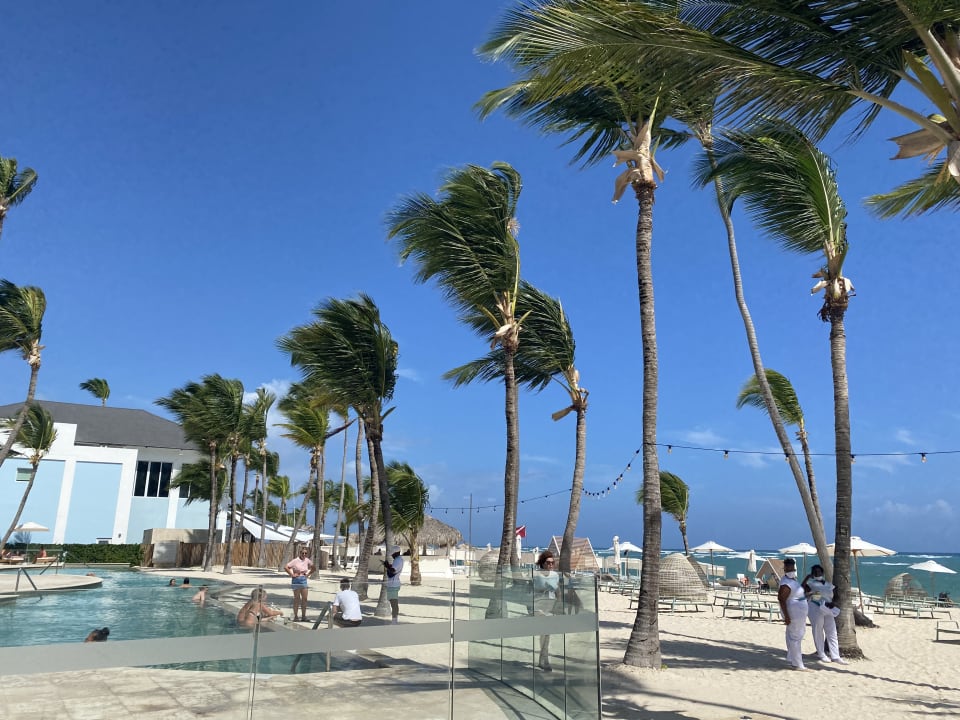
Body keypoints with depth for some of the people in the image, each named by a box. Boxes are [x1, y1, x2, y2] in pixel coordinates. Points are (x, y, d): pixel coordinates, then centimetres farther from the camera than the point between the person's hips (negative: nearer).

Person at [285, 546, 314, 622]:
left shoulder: (307, 560, 3)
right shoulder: (296, 560, -12)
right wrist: (292, 575, -13)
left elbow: (313, 567, 20)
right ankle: (295, 616, 10)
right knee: (297, 598, 1)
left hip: (304, 580, 5)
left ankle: (303, 616, 12)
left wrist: (308, 574, 9)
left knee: (304, 598, 3)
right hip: (296, 580, -5)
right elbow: (286, 567, -16)